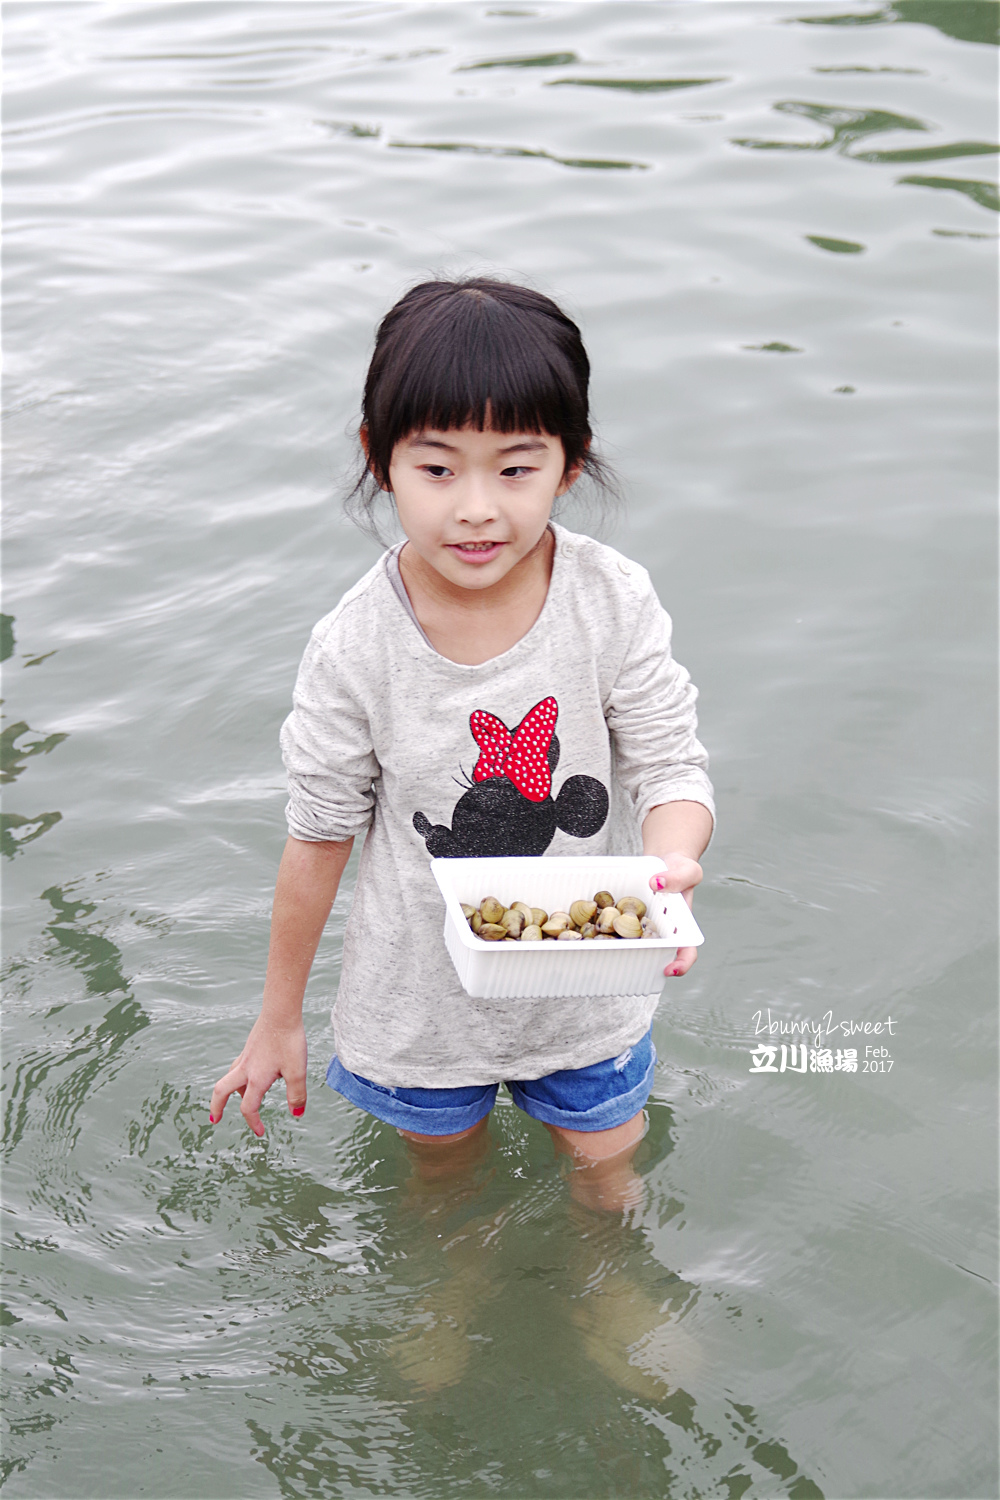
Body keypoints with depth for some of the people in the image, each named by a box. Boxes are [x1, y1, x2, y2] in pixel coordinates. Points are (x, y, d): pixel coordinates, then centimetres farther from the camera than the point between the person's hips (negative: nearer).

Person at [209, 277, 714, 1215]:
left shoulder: (614, 602, -21)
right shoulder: (355, 647, -23)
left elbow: (672, 769, -13)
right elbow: (319, 836, -10)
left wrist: (670, 864, -38)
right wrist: (278, 1020, 1)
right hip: (424, 990, 0)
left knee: (605, 1163, 21)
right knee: (443, 1171, 24)